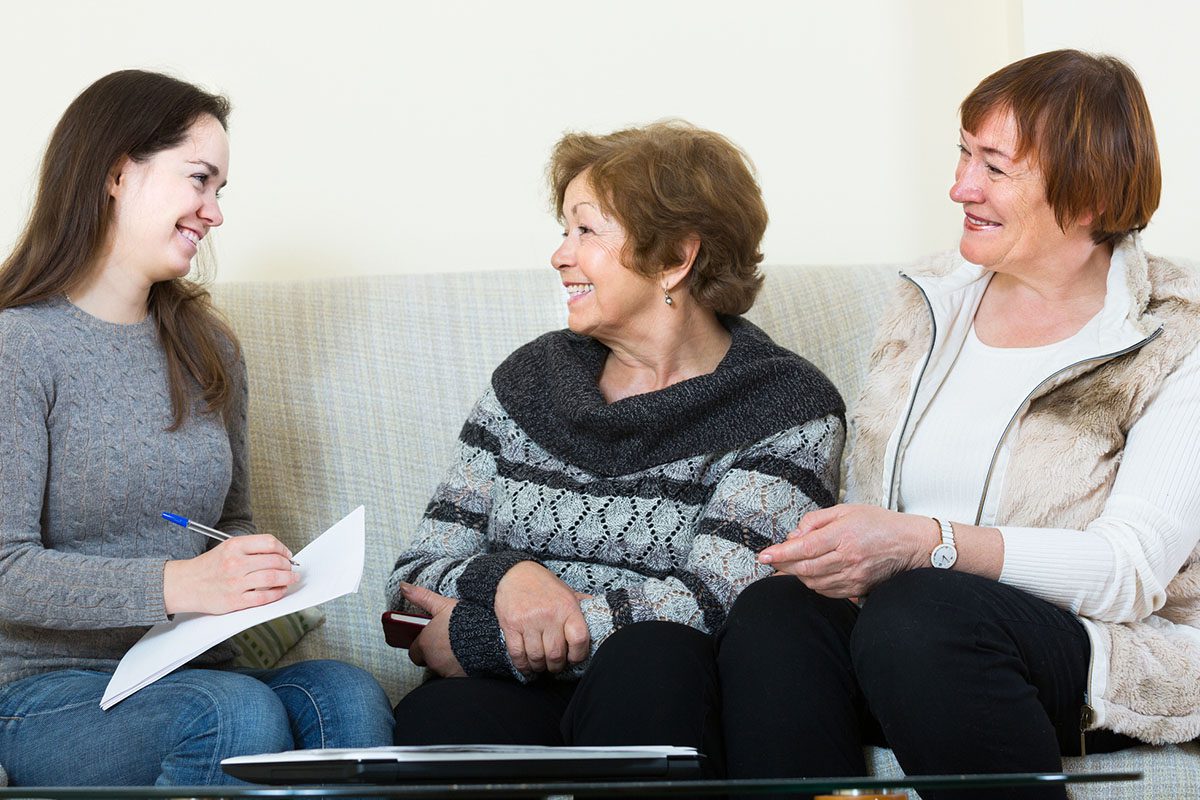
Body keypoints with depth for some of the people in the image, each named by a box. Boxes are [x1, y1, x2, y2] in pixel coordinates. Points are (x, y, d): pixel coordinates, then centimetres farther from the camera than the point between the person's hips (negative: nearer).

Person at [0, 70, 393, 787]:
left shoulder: (210, 348, 17)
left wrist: (257, 569, -2)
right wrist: (178, 584, -27)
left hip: (191, 672, 6)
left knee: (348, 697, -27)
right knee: (239, 713, -35)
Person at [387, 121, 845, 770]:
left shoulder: (786, 404, 2)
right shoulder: (531, 378, 16)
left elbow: (714, 604, -13)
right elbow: (416, 580, 13)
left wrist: (472, 636, -11)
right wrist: (504, 577, -13)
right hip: (513, 701, 1)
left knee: (650, 661, -36)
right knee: (437, 717, -34)